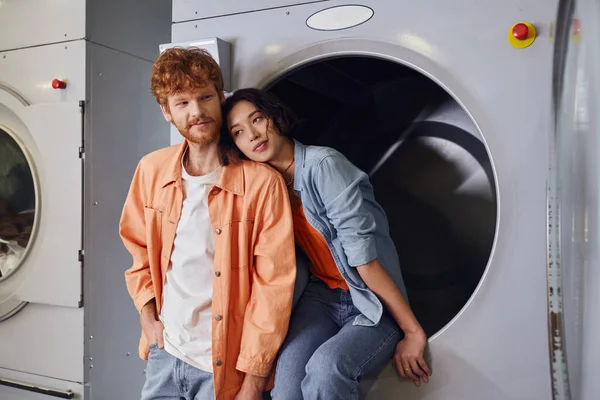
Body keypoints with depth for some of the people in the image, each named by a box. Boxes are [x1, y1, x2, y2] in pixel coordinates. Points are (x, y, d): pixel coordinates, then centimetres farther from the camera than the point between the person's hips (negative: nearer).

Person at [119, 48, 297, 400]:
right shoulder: (151, 171, -2)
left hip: (224, 366, -4)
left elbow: (275, 285, -15)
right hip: (164, 354, 4)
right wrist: (148, 316, 2)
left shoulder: (262, 182, -16)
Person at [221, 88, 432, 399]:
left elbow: (364, 258, -21)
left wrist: (413, 331, -16)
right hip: (323, 295, 5)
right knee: (286, 372, -23)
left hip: (376, 304, -4)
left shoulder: (323, 165, -19)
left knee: (325, 367, -31)